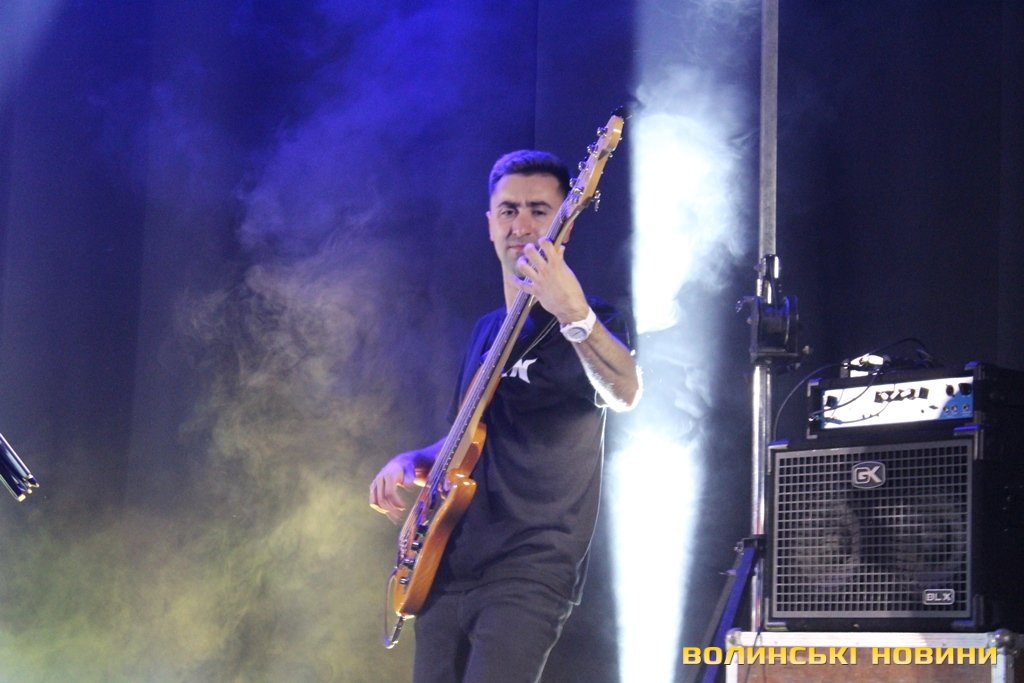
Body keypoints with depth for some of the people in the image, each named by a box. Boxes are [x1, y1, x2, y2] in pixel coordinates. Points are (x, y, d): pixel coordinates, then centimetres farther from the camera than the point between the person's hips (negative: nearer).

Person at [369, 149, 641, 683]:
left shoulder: (588, 321, -5)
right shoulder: (487, 331, 18)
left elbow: (624, 394, -28)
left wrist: (573, 314, -45)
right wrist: (411, 463, 9)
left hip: (529, 574, -7)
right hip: (446, 568, 7)